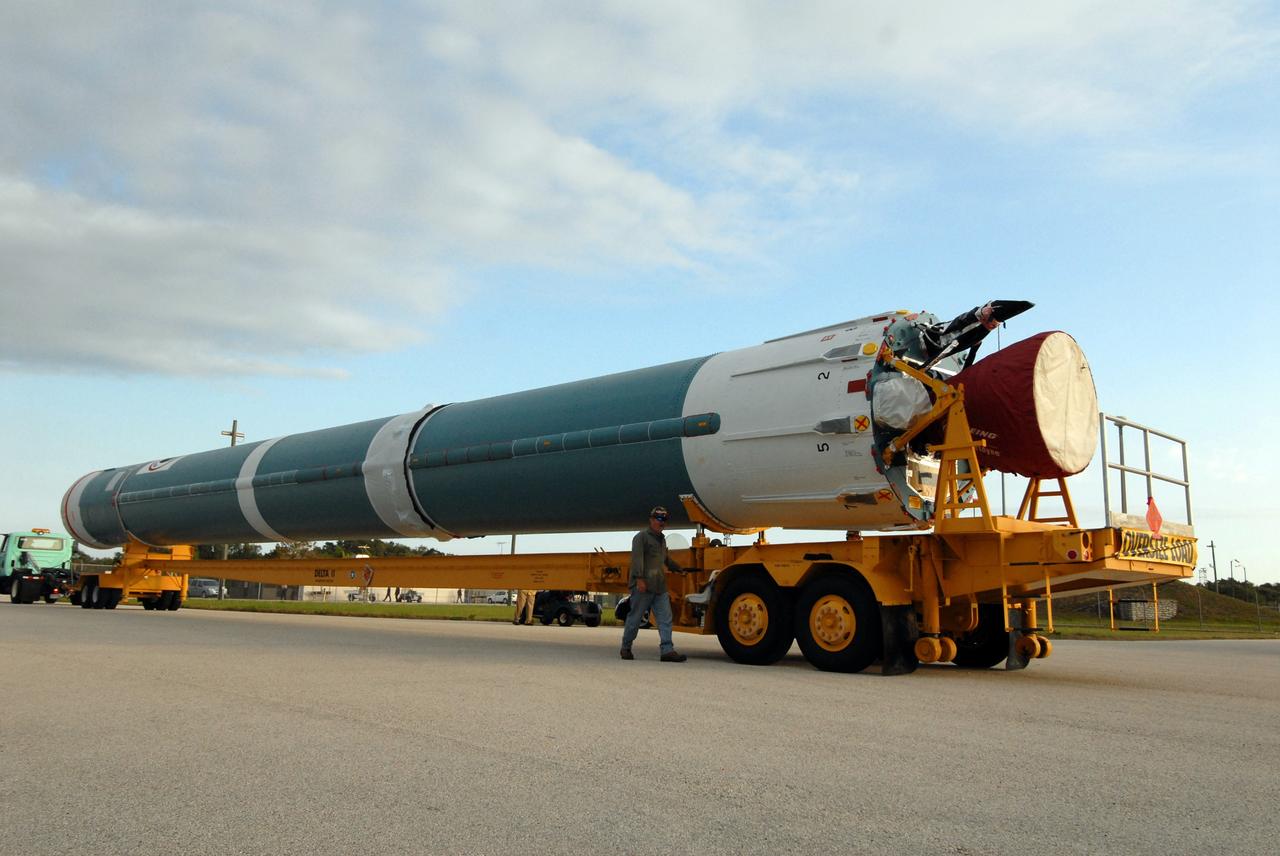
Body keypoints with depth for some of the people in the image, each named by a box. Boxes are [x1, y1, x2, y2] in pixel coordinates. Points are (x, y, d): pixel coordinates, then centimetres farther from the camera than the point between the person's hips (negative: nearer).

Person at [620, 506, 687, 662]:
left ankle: (667, 650, -6)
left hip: (660, 587, 8)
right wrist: (639, 578, -25)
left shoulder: (661, 538, 24)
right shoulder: (641, 536, -4)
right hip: (643, 586, -8)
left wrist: (679, 569, 46)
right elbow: (637, 558, -15)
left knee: (665, 619, -2)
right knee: (635, 618, 1)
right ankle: (626, 648, 14)